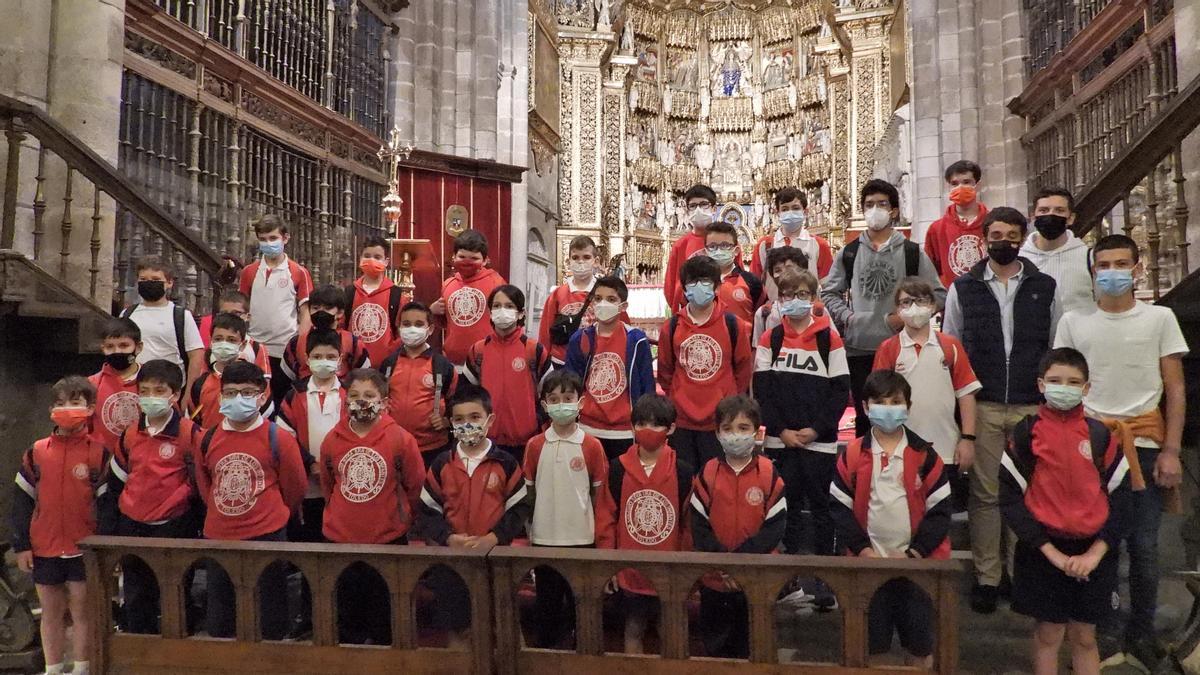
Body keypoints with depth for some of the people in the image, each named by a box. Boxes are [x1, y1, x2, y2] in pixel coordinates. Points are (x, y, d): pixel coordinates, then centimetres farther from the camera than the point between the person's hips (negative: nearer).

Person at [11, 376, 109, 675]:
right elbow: (22, 500, 7)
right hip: (44, 549, 3)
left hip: (85, 548, -3)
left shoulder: (99, 452, -5)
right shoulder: (36, 452, 3)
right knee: (50, 612, 14)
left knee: (82, 611, 5)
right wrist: (21, 544, 3)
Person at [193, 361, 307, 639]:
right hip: (218, 537, 4)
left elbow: (295, 488, -1)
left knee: (269, 616, 8)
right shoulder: (208, 439, 0)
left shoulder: (279, 439, -12)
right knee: (218, 620, 18)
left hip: (267, 537, -4)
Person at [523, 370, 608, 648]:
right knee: (547, 598, 13)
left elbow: (598, 493, 3)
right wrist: (529, 532, 7)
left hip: (581, 536, -1)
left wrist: (598, 533, 2)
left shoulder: (592, 446, -4)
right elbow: (529, 492, 8)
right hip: (544, 536, 2)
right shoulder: (535, 445, 0)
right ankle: (545, 646, 29)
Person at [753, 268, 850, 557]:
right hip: (780, 441, 1)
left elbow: (841, 390, -1)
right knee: (786, 505, 6)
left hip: (820, 441, -1)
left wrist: (816, 429, -9)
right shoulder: (769, 340, 5)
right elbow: (762, 390, 2)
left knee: (821, 506, 5)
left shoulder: (830, 339, 2)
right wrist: (781, 430, -7)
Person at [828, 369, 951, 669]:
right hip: (869, 562, 0)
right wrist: (862, 549, -11)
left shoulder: (924, 455, -4)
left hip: (917, 564, 0)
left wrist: (913, 553, -12)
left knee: (920, 643, 13)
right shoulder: (852, 455, -3)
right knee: (871, 642, 13)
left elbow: (940, 509, -5)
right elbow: (840, 507, -2)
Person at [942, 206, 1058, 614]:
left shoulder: (1044, 288, 8)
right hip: (982, 407, -1)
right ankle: (987, 576, 11)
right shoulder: (963, 289, 5)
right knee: (985, 493, 3)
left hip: (1032, 407, 1)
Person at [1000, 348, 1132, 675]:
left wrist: (1095, 553, -9)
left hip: (1093, 552, 2)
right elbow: (1011, 499, -9)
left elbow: (1120, 500, 1)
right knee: (1048, 634, 10)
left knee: (1084, 636, 14)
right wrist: (1051, 551, -13)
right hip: (1043, 552, -2)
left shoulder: (1100, 435, 0)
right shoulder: (1027, 433, -7)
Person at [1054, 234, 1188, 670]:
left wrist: (1171, 450, -4)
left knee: (1143, 544, 4)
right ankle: (1108, 629, 18)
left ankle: (1142, 631, 22)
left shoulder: (1160, 318, 3)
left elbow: (1175, 390, 3)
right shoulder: (1074, 321, 6)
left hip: (1144, 445, 0)